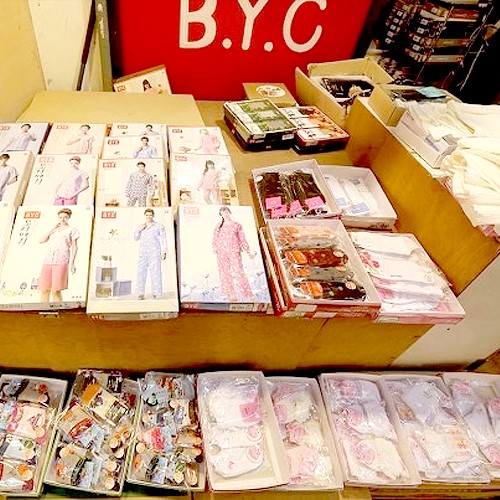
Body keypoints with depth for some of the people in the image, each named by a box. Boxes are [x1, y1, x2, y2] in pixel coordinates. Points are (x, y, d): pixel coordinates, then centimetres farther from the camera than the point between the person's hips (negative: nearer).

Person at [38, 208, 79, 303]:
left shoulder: (72, 230, 11)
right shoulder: (53, 231, 26)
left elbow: (74, 247, 1)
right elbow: (41, 240, 13)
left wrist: (72, 263, -10)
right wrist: (53, 229, 11)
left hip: (61, 262, -5)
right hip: (48, 261, 5)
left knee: (56, 291, -13)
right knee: (44, 290, -1)